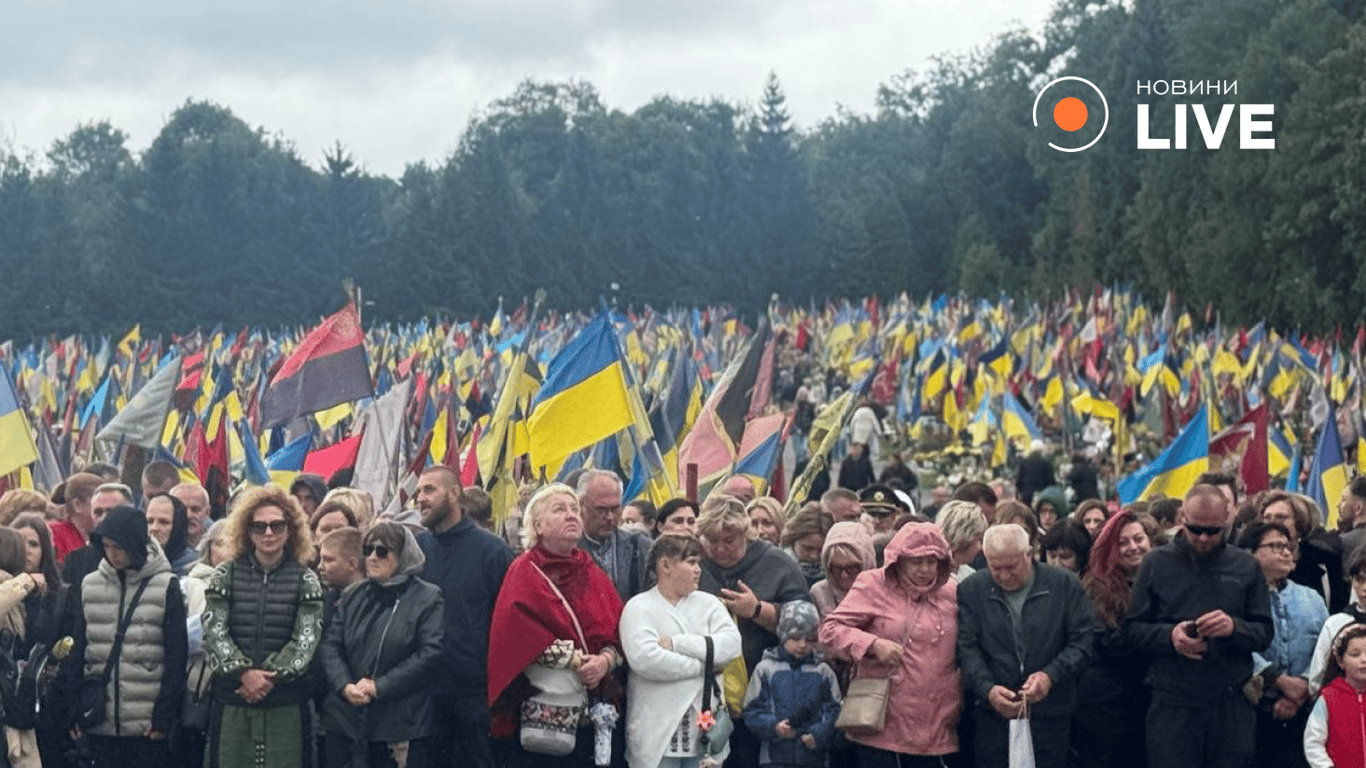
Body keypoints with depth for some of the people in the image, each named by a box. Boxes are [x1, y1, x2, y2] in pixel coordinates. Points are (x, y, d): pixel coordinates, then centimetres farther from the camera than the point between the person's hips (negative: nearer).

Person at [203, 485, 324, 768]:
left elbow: (306, 639, -3)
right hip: (232, 704, 1)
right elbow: (214, 633, -2)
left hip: (286, 705, -1)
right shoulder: (226, 575, 7)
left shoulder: (304, 580, 5)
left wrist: (271, 675, -15)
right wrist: (243, 673, -16)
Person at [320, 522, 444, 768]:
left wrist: (380, 686, -16)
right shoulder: (353, 596, 14)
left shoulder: (428, 598, -3)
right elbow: (330, 645, 9)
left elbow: (431, 651, -13)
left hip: (403, 726, -5)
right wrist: (345, 685, -11)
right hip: (345, 720, 5)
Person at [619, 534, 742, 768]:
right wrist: (705, 665, -8)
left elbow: (731, 644, -4)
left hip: (705, 730, 4)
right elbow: (644, 659, -18)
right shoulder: (639, 608, -1)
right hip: (656, 733, -4)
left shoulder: (708, 604, 13)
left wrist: (676, 643, -12)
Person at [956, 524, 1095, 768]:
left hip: (1051, 715, 0)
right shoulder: (971, 590, 3)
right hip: (993, 717, 0)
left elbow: (1083, 640, 0)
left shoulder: (1065, 585, 1)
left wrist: (1051, 675, -16)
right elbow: (967, 649, -1)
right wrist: (987, 689, -18)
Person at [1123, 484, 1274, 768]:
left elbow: (1265, 632, 6)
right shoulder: (1157, 563, 6)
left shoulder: (1245, 566, 10)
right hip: (1172, 705, -2)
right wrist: (1169, 636, -16)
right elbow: (1132, 629, 4)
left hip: (1231, 707, 2)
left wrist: (1234, 628, -15)